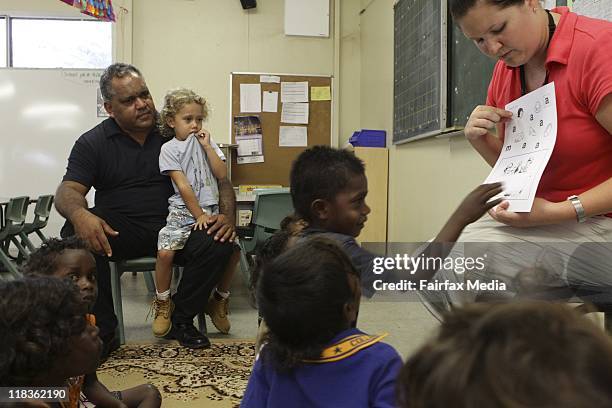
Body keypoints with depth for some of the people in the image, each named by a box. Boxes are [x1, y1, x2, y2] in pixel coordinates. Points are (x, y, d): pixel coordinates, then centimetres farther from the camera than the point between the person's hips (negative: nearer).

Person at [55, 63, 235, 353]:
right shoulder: (92, 143, 5)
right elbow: (67, 191, -7)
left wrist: (228, 214, -15)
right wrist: (79, 214, -33)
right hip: (118, 229, 0)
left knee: (218, 242, -27)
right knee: (77, 236, -31)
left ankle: (181, 321, -5)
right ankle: (103, 330, -17)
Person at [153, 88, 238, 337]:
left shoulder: (207, 143, 14)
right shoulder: (169, 149, 1)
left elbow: (222, 175, 1)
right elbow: (183, 186, -7)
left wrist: (207, 146, -2)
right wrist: (199, 215, -12)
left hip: (210, 209, 4)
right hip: (182, 211, -3)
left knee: (232, 247, -17)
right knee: (165, 252, -26)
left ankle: (220, 299, 7)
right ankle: (163, 304, 0)